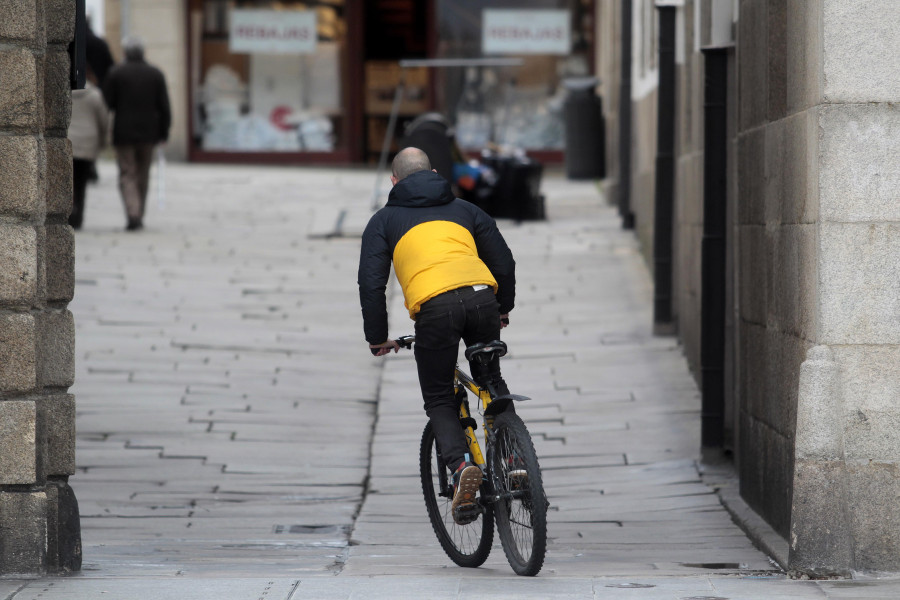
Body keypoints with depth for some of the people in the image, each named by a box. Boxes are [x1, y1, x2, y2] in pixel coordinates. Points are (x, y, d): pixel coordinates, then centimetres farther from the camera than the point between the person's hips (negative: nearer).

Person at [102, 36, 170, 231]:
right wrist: (163, 131, 5)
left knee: (127, 175, -1)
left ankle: (133, 213, -19)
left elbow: (108, 103, -6)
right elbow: (164, 106, -1)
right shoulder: (156, 74, 2)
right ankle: (139, 215, 21)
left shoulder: (116, 73, -6)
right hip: (148, 132, 3)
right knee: (143, 174, 15)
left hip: (123, 132, -3)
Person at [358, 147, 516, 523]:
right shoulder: (463, 209, 29)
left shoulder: (384, 220, 22)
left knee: (439, 401, 11)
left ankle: (461, 465, -16)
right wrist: (503, 309, 39)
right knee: (491, 380, 26)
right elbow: (504, 261, 24)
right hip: (482, 297, 3)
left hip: (434, 307, -3)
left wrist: (378, 338, 20)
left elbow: (371, 283, 11)